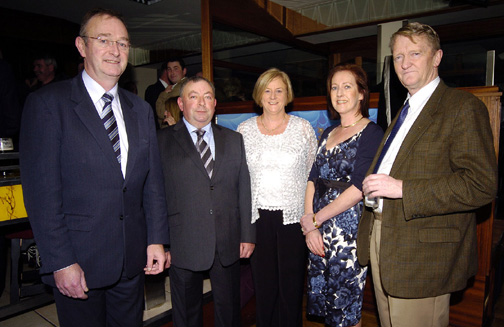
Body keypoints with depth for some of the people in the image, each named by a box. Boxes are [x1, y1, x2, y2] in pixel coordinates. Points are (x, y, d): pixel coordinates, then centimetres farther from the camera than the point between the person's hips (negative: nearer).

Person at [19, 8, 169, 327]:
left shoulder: (141, 110, 7)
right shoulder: (47, 103, -8)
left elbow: (153, 180, 7)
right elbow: (41, 190, -12)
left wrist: (156, 240, 2)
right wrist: (60, 262, -14)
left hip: (133, 259, 5)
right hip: (78, 261, -4)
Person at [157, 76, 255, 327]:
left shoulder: (234, 140, 8)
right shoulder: (162, 141, -2)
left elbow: (244, 190, 6)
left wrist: (248, 235, 3)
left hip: (228, 245, 3)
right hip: (182, 247, -2)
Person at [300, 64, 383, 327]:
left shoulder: (371, 133, -8)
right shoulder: (328, 133, 13)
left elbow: (358, 189, -17)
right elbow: (312, 179, 7)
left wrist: (314, 219, -12)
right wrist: (308, 225, -6)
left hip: (350, 230, -6)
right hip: (318, 233, 6)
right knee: (321, 302, 16)